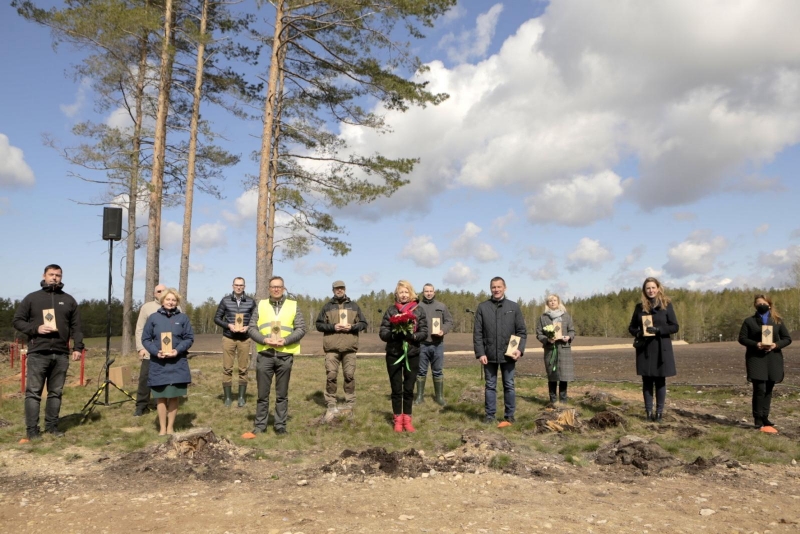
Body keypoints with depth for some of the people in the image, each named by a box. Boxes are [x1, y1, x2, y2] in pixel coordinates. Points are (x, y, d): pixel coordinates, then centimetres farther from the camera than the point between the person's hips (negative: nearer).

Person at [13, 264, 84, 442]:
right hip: (37, 354, -2)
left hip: (61, 354, 2)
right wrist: (35, 329, -12)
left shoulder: (69, 300, 13)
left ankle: (52, 426, 16)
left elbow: (76, 326, 11)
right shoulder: (32, 298, 7)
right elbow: (17, 321, 5)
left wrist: (77, 347, 1)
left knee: (56, 392, 8)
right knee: (33, 392, -2)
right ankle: (31, 430, 2)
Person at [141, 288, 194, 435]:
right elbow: (145, 339, 3)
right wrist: (156, 352, -14)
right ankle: (162, 428, 16)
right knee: (161, 397, 5)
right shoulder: (153, 318, 2)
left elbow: (189, 338, 1)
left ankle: (170, 427, 18)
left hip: (177, 363, 0)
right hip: (158, 363, 0)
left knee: (173, 396, 6)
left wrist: (178, 350, -16)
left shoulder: (183, 318, 1)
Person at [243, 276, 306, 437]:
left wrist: (285, 340, -14)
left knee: (282, 394, 7)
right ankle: (260, 425, 17)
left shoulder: (293, 306, 6)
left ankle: (281, 425, 15)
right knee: (263, 394, 6)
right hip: (265, 354, 1)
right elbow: (252, 328, 4)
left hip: (285, 355, 0)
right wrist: (264, 340, -13)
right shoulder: (261, 305, 8)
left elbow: (301, 329, 0)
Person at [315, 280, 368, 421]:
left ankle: (350, 405, 12)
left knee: (349, 376, 3)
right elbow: (319, 324, 7)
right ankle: (331, 406, 3)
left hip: (349, 347, 1)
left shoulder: (354, 306, 13)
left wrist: (352, 327, -7)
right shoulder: (327, 306, 10)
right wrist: (333, 327, -9)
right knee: (331, 376, -4)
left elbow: (363, 324, 12)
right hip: (332, 348, -1)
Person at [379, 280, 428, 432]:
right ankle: (398, 419, 18)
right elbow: (382, 332, -1)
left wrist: (413, 336, -21)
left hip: (412, 354, 0)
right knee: (396, 389, 7)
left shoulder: (418, 310, 2)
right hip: (393, 354, 0)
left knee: (409, 388, 8)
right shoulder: (391, 310, 1)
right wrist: (394, 335, -21)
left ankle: (407, 419, 19)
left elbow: (424, 332, -1)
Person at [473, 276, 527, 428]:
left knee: (509, 386, 7)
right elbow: (477, 333, -1)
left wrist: (520, 349, -10)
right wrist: (480, 353, -8)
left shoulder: (514, 307, 4)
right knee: (490, 386, 8)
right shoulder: (482, 307, 1)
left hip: (508, 355, 0)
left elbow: (522, 331, 4)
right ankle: (490, 415, 16)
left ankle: (509, 416, 16)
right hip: (489, 355, 0)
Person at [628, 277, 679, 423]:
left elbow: (675, 327, -3)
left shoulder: (666, 305, 0)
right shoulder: (640, 307, 6)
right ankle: (648, 411, 9)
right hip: (644, 349, 2)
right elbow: (631, 327, 11)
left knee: (660, 380, 2)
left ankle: (659, 412, 9)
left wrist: (658, 330, -18)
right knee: (647, 381, 4)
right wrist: (639, 333, -12)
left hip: (661, 349, -2)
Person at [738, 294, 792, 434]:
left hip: (773, 359, 3)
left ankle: (764, 418, 19)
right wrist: (756, 344, -16)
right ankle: (758, 420, -2)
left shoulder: (778, 321, 8)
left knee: (768, 389, 9)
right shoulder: (749, 321, 3)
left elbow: (787, 338, 7)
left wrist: (776, 345, -12)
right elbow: (742, 338, 0)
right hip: (756, 359, -3)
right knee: (759, 389, -9)